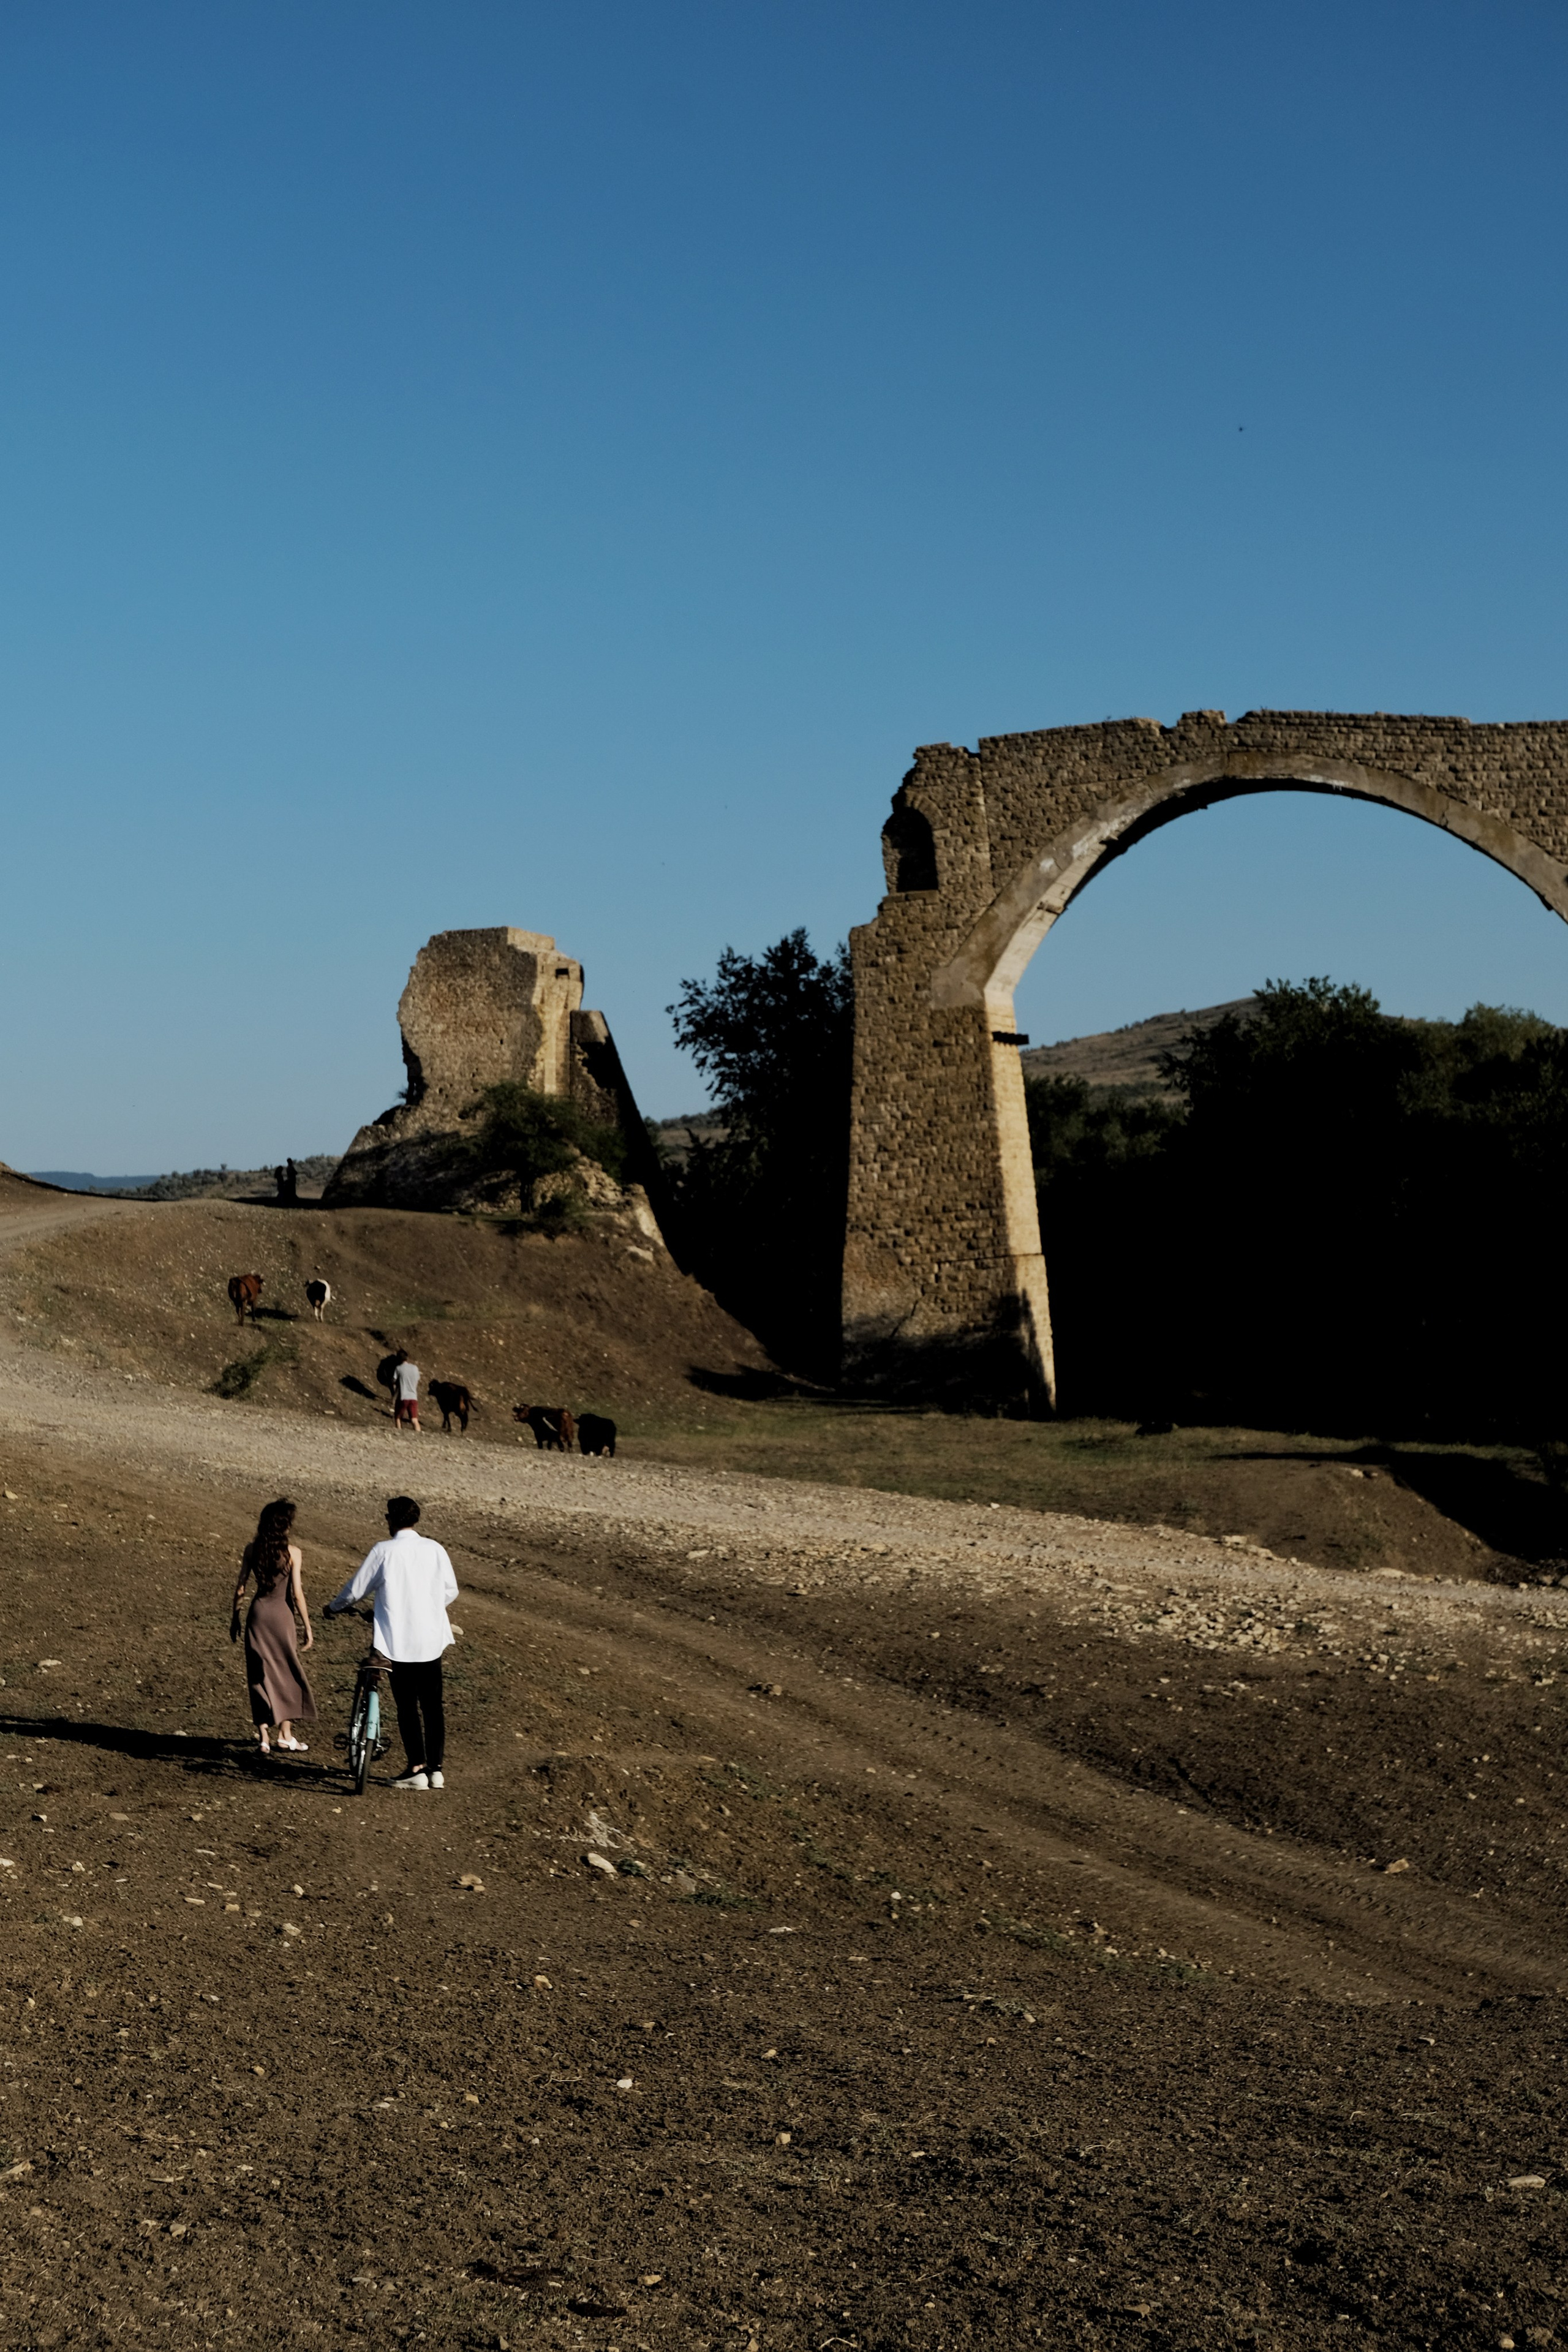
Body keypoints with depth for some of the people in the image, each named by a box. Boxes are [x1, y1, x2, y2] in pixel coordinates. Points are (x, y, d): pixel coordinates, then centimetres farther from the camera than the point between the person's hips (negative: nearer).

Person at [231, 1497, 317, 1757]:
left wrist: (235, 1618, 15)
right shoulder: (293, 1552, -9)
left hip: (258, 1612, 3)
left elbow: (240, 1587, 3)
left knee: (260, 1675, 9)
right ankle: (285, 1733, 17)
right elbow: (297, 1593, -10)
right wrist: (307, 1626, -2)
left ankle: (264, 1737, 7)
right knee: (286, 1673, 13)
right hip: (281, 1613, -3)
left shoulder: (252, 1548, 0)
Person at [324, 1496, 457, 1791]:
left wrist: (334, 1607, 19)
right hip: (432, 1640, 3)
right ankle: (437, 1769, 13)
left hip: (398, 1642, -3)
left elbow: (355, 1590, -1)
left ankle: (417, 1769, 3)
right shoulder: (435, 1549, 2)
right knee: (433, 1705, 11)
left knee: (407, 1707, 5)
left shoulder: (383, 1551, -8)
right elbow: (451, 1591, 12)